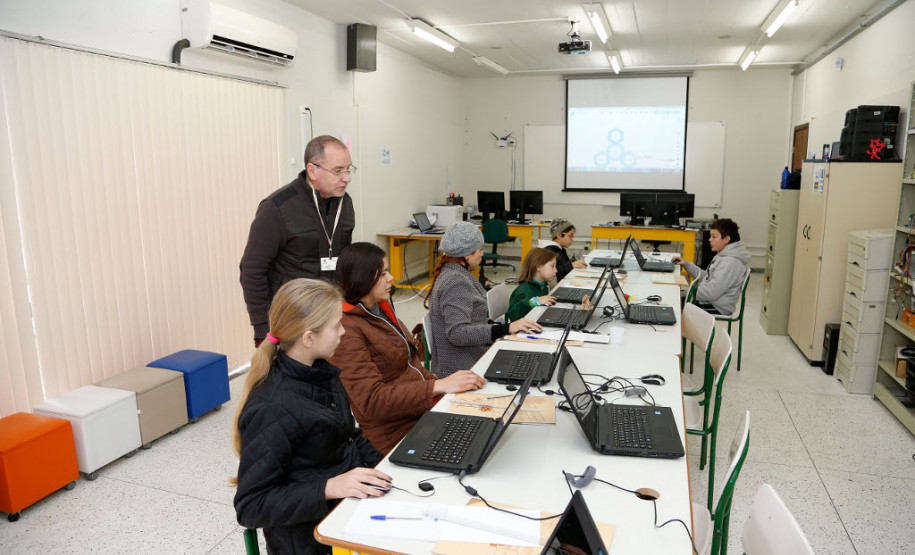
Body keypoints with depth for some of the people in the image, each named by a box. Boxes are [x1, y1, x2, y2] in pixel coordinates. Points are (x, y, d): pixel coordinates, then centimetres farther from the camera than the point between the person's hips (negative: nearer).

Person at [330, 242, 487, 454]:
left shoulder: (381, 308, 13)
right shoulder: (346, 330, -17)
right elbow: (372, 400, -23)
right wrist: (438, 386, -25)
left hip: (427, 407, 8)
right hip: (397, 432, -8)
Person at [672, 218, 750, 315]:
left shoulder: (731, 262, -23)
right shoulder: (724, 255, 11)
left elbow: (711, 293, -27)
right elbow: (706, 276, 18)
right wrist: (686, 264, 9)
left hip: (716, 307, -10)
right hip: (709, 301, 10)